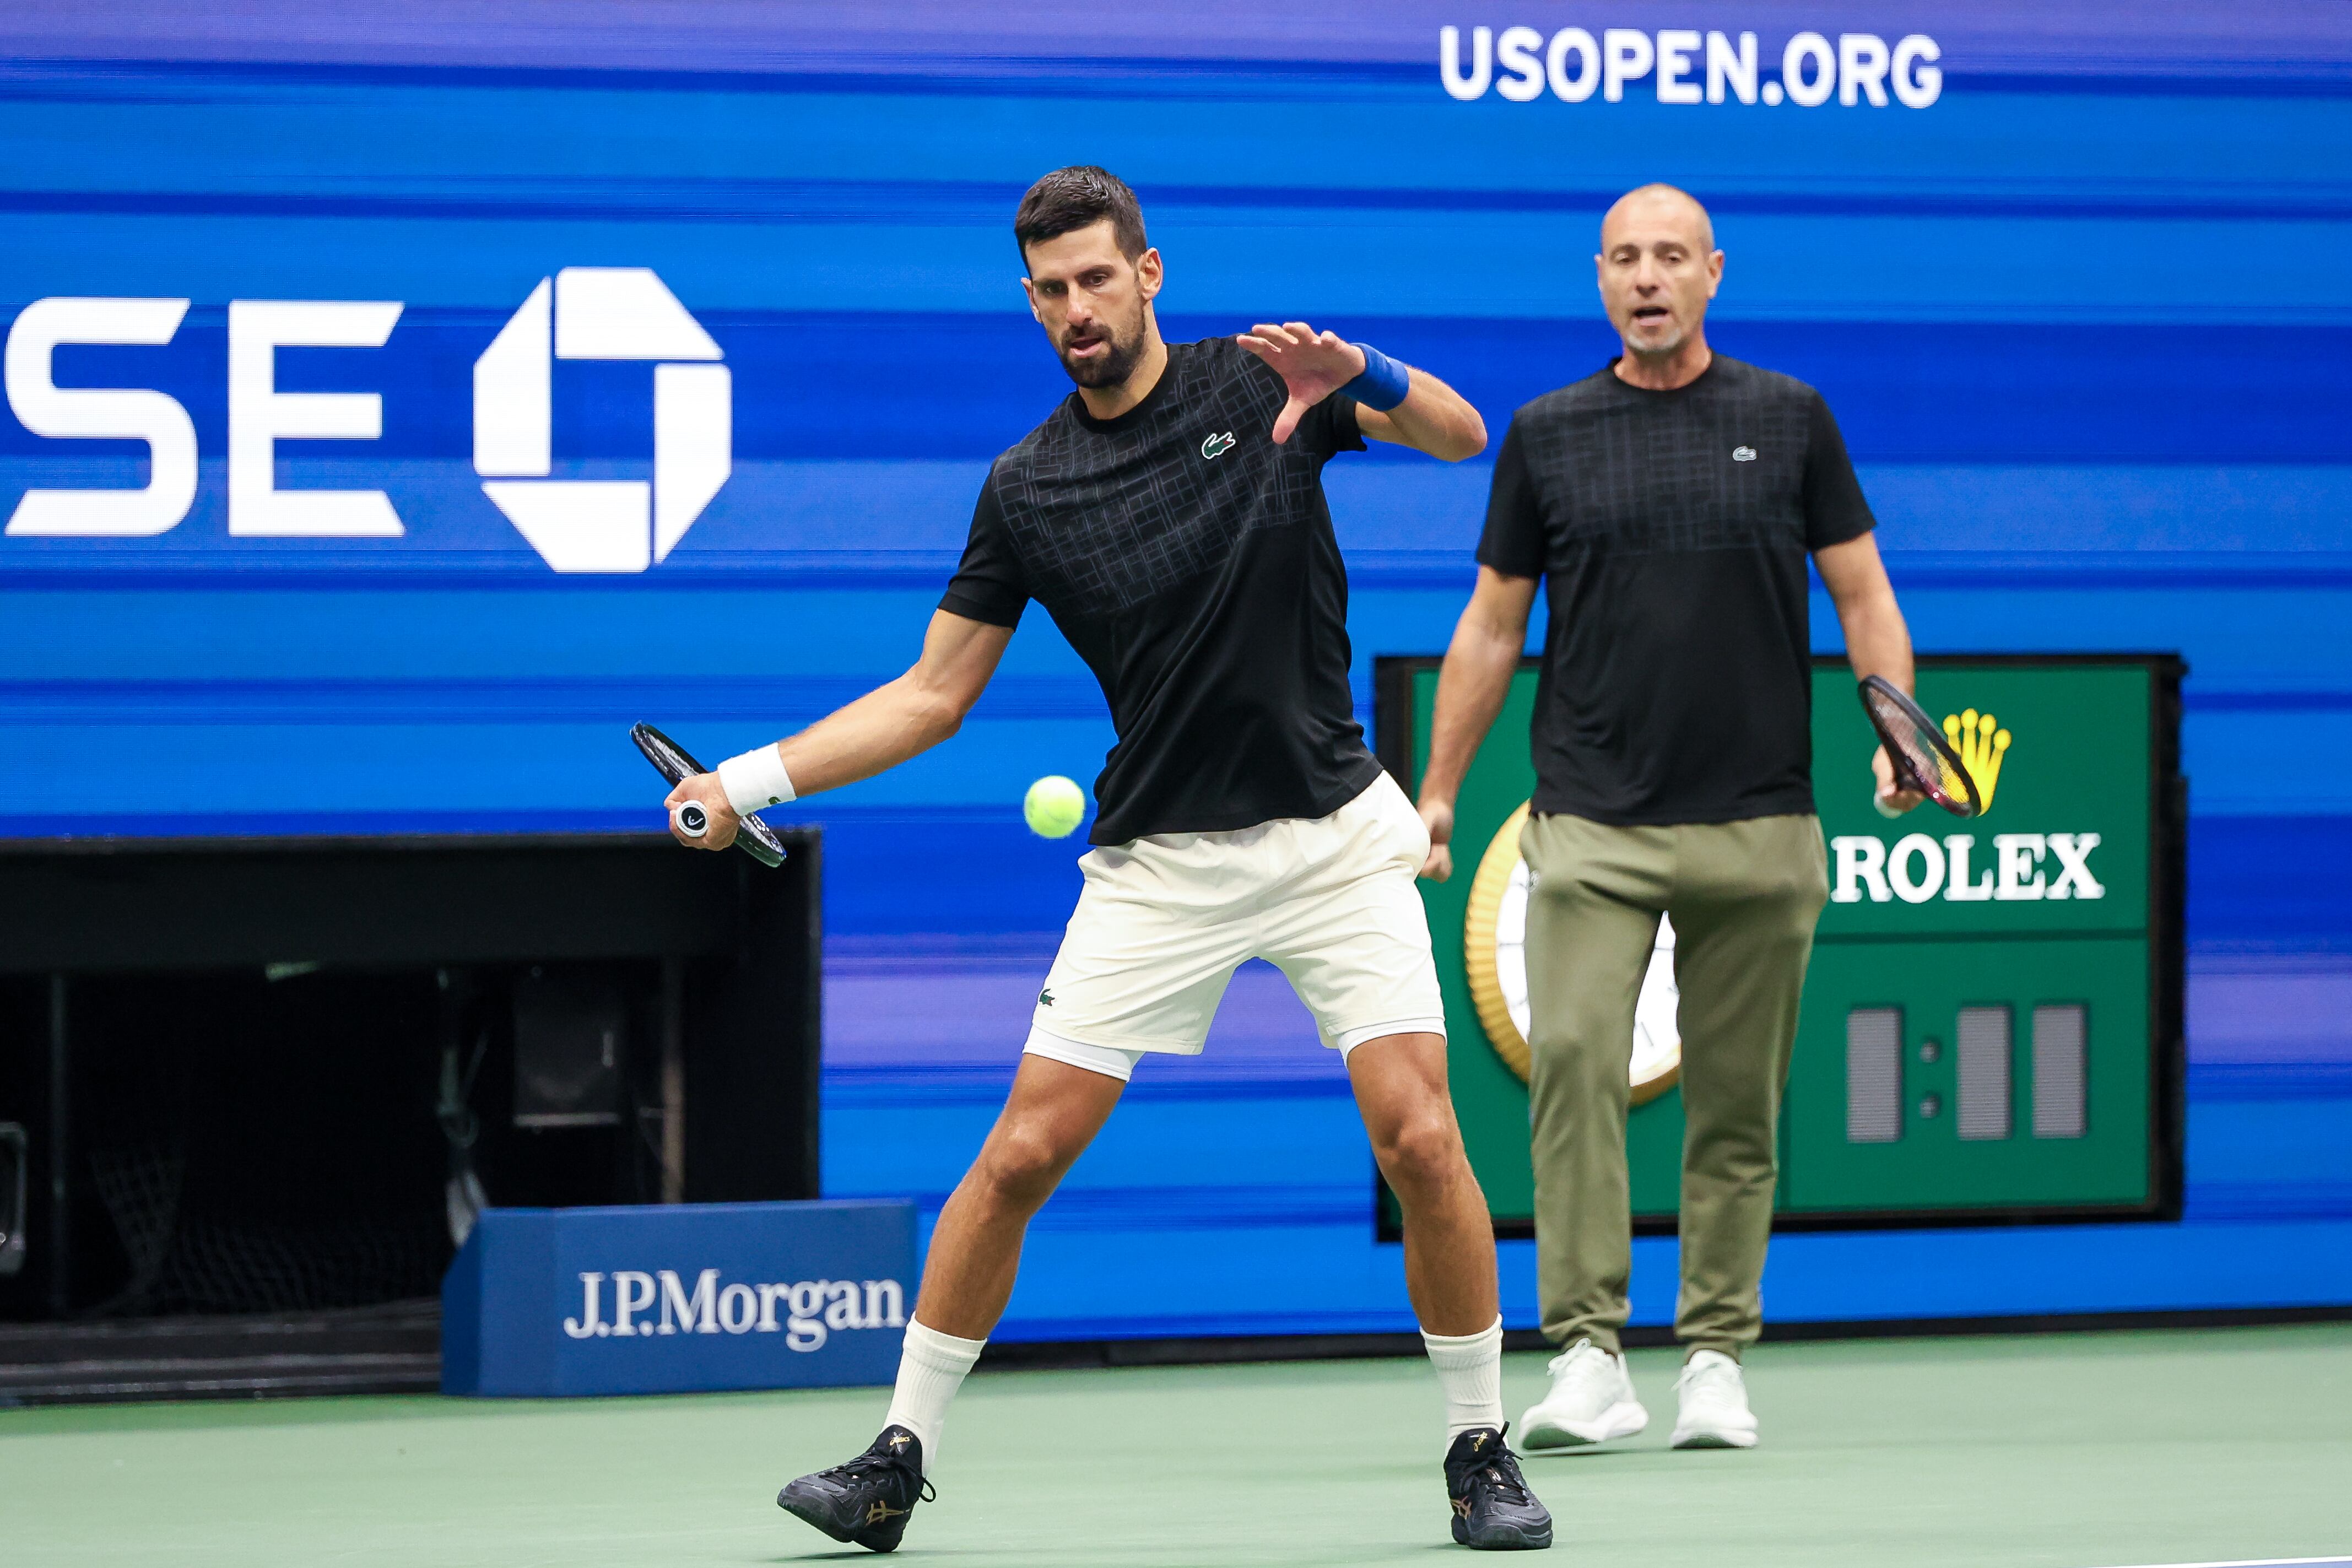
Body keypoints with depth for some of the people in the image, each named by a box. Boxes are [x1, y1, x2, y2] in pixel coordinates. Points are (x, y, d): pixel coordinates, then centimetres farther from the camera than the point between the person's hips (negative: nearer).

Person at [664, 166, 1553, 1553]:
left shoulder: (1260, 386, -2)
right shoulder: (1028, 490, 1)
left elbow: (1461, 436, -6)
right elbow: (934, 695, 5)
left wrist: (1366, 376, -28)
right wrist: (758, 778, -5)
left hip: (1333, 834, -1)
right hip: (1161, 857, 1)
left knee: (1419, 1138, -13)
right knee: (1024, 1152, -5)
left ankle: (1482, 1451, 4)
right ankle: (901, 1457, 6)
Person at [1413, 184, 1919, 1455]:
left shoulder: (1788, 419, 7)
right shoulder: (1546, 434, 7)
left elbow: (1861, 595, 9)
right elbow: (1491, 627, 13)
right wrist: (1437, 794, 10)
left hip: (1758, 825, 1)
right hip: (1589, 824, 0)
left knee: (1736, 1100, 4)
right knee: (1571, 1057, -16)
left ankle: (1717, 1359, 13)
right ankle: (1589, 1360, -17)